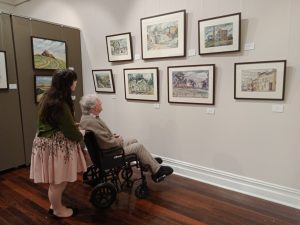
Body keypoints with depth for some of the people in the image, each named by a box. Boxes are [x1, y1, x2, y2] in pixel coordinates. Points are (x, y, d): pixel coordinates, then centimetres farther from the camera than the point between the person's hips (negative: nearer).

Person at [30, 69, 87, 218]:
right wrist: (81, 135, 2)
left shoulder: (49, 97, 6)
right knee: (57, 181, 9)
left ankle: (54, 205, 39)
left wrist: (76, 128, 16)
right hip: (55, 145, -10)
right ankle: (58, 210, 28)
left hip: (50, 142, 10)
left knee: (57, 180, 22)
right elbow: (70, 130, -18)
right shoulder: (60, 105, -25)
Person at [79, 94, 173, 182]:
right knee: (139, 146, -5)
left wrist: (113, 135, 4)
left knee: (134, 140, 16)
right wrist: (119, 140, -10)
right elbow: (109, 142, -28)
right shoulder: (91, 121, -31)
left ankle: (151, 162, 23)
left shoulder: (87, 116, 1)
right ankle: (157, 170, 9)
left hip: (104, 146, 10)